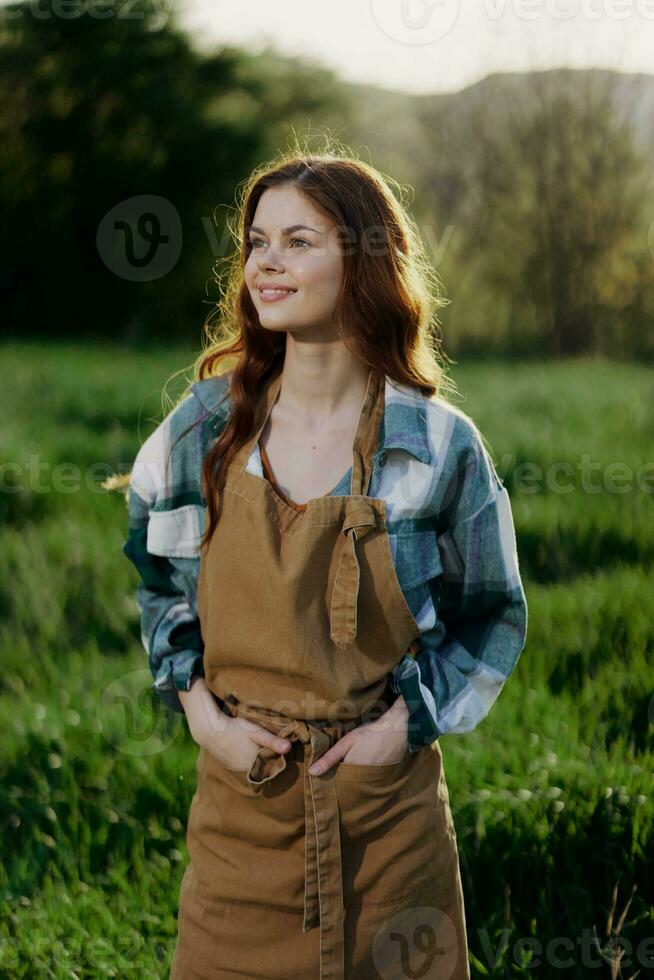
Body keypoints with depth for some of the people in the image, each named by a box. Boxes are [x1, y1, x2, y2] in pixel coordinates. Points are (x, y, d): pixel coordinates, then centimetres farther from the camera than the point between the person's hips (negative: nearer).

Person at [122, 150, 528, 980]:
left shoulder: (441, 446, -6)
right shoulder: (205, 428, -1)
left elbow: (494, 616, 6)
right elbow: (152, 577, 14)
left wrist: (409, 723, -7)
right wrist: (196, 705, 0)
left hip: (384, 803, -1)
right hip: (241, 795, 2)